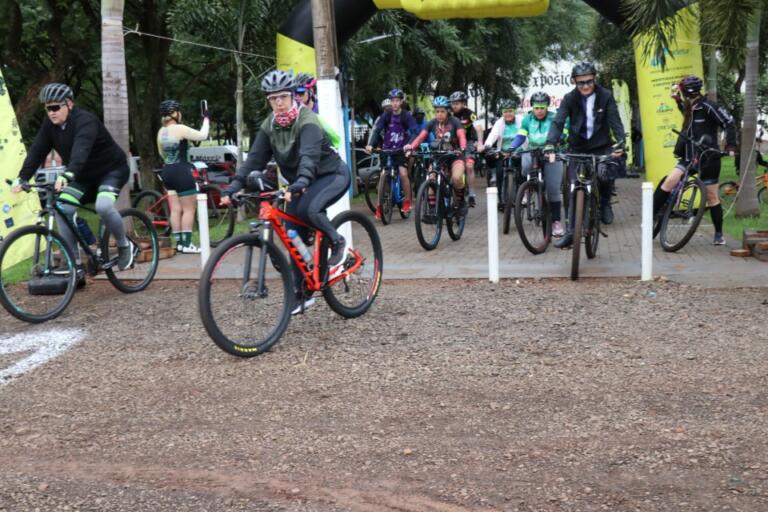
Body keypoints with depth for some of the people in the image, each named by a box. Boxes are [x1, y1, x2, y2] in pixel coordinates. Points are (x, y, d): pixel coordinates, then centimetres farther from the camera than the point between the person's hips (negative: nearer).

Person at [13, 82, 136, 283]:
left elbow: (81, 150, -44)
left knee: (103, 206, -33)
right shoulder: (50, 125, -5)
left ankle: (125, 246, -6)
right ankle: (77, 266, -6)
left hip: (111, 170, -7)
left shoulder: (86, 120, -27)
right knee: (62, 209, -13)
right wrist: (22, 178, -24)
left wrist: (67, 176, -59)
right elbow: (36, 151, -10)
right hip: (84, 176, 7)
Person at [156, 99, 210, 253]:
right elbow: (202, 135, -10)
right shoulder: (180, 129, -13)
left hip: (167, 172, 8)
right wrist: (206, 118, 4)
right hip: (181, 172, -8)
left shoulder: (160, 132, 10)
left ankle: (179, 243, 12)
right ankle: (186, 244, -2)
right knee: (189, 210, -1)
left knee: (175, 210, 10)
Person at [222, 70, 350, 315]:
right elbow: (255, 158, -8)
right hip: (301, 183, 7)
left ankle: (336, 240, -8)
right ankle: (302, 293, 11)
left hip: (332, 175, -7)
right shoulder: (269, 125, -3)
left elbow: (309, 156, -39)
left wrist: (299, 184, -57)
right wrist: (233, 188, -20)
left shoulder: (307, 120, -23)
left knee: (307, 209, -35)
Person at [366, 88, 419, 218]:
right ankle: (379, 205, 0)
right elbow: (377, 131, -9)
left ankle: (407, 201, 2)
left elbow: (413, 132, -17)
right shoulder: (386, 116, -1)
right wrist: (371, 145, -27)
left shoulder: (407, 116, -5)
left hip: (401, 151, -2)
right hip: (387, 150, 2)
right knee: (383, 175, -8)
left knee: (403, 174, -18)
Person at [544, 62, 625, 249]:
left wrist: (620, 142, -30)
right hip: (577, 149, 1)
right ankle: (570, 233, 5)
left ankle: (605, 203, 6)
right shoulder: (570, 99, -7)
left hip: (602, 147, -1)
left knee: (604, 175, -27)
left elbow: (615, 121, -12)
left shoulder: (605, 96, -8)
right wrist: (550, 146, -32)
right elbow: (558, 122, -17)